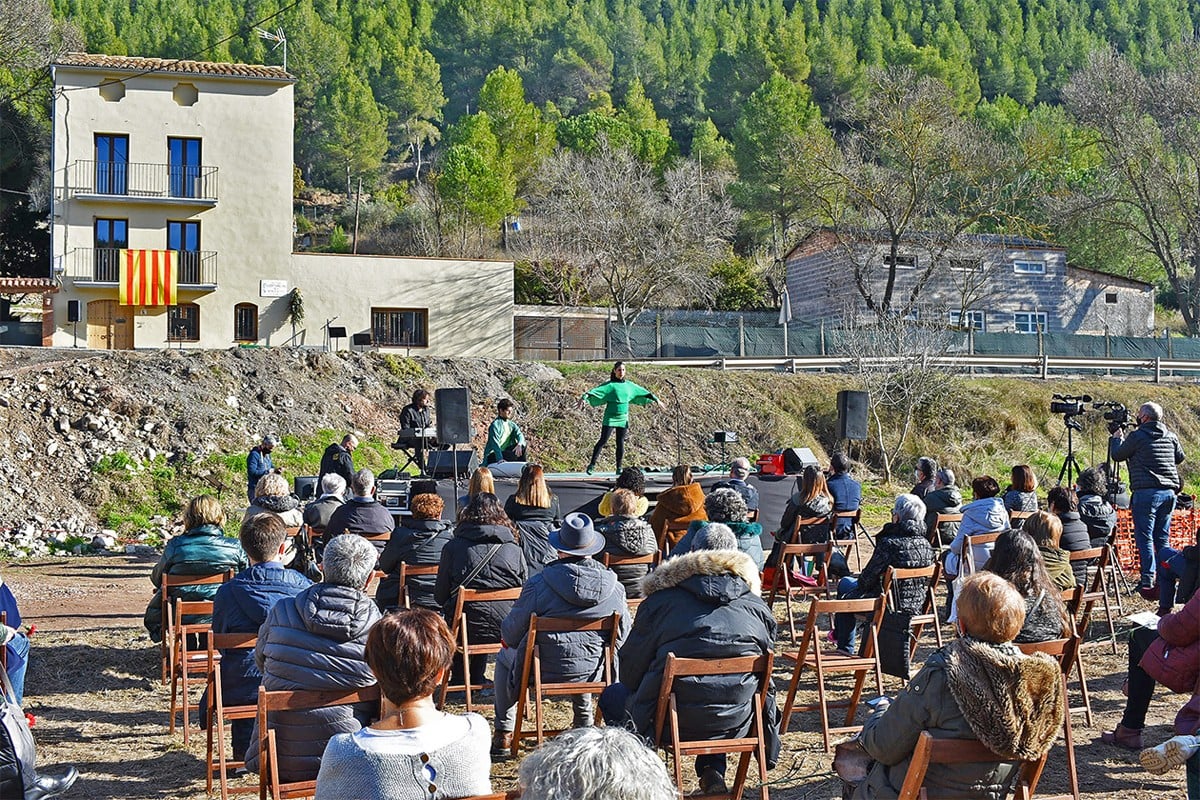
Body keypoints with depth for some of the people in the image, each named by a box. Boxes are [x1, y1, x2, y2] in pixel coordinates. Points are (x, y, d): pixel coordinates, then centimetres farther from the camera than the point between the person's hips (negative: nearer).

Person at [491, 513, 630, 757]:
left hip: (545, 672, -3)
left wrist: (507, 637, 15)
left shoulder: (538, 584, -19)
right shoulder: (614, 586, -9)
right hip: (593, 673, 3)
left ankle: (503, 735, 30)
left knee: (505, 657, 29)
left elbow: (510, 634, -10)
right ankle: (584, 724, 48)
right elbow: (622, 636, 2)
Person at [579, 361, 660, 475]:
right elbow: (595, 391, -19)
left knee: (620, 443, 5)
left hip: (623, 418, 4)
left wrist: (656, 399, 26)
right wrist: (584, 398, -35)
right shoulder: (609, 385, -6)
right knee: (603, 441, -8)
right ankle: (592, 465, -5)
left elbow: (643, 392, 20)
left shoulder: (629, 385, 9)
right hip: (610, 418, -4)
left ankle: (619, 468, 13)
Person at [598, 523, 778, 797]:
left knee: (613, 696, 24)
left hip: (676, 722, -3)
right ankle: (713, 770, 23)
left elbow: (630, 672, 2)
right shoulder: (756, 605, 4)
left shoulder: (661, 600, -4)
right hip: (737, 722, 3)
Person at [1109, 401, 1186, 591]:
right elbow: (1180, 458, 24)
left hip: (1146, 492, -6)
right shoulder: (1171, 437, 10)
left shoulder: (1137, 436, -7)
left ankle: (1147, 579, -8)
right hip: (1169, 492, 6)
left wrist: (1117, 438, 21)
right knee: (1162, 538, 12)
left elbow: (1117, 455, 3)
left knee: (1145, 537, -3)